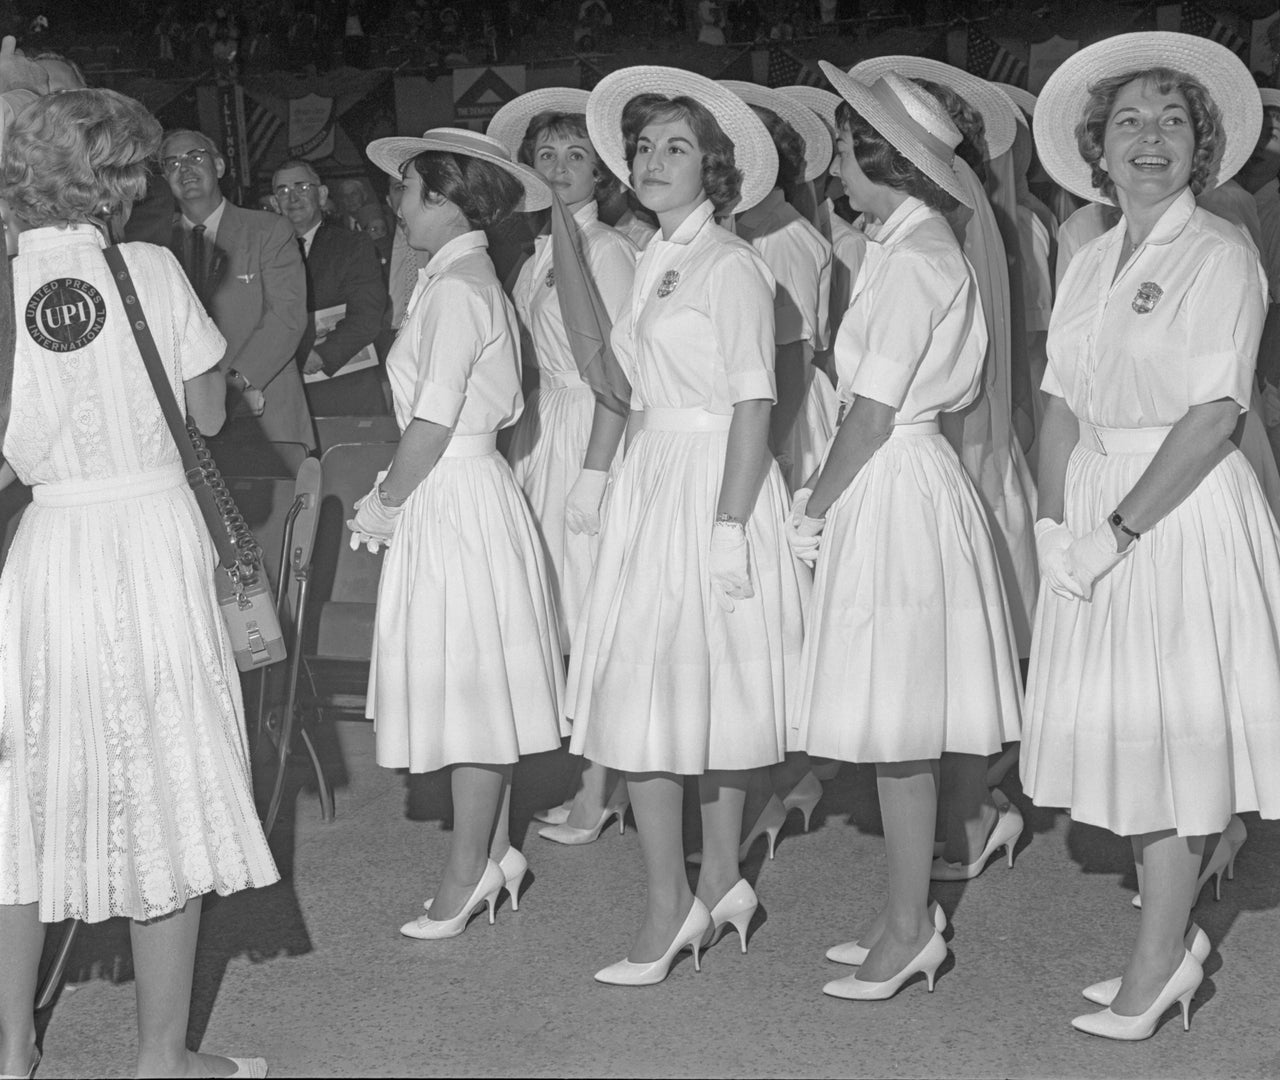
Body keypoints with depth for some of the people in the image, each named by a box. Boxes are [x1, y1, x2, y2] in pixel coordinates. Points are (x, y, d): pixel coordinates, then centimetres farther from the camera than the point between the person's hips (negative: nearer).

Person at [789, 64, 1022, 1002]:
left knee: (897, 725, -2)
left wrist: (815, 509, -8)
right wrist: (825, 494, 11)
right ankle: (908, 915, 23)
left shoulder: (912, 261, -17)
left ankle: (910, 928, 8)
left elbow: (875, 413, -17)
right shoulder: (917, 248, 13)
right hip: (895, 485, 10)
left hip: (895, 491, -10)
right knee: (899, 721, 14)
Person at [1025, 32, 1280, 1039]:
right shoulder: (1090, 263, 11)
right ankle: (1177, 934, 26)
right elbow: (1062, 403, 9)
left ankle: (1154, 965, 10)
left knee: (1175, 729, -1)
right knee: (1117, 726, 11)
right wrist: (1053, 522, -5)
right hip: (1097, 508, 7)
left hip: (1186, 509, -6)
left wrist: (1118, 531, -19)